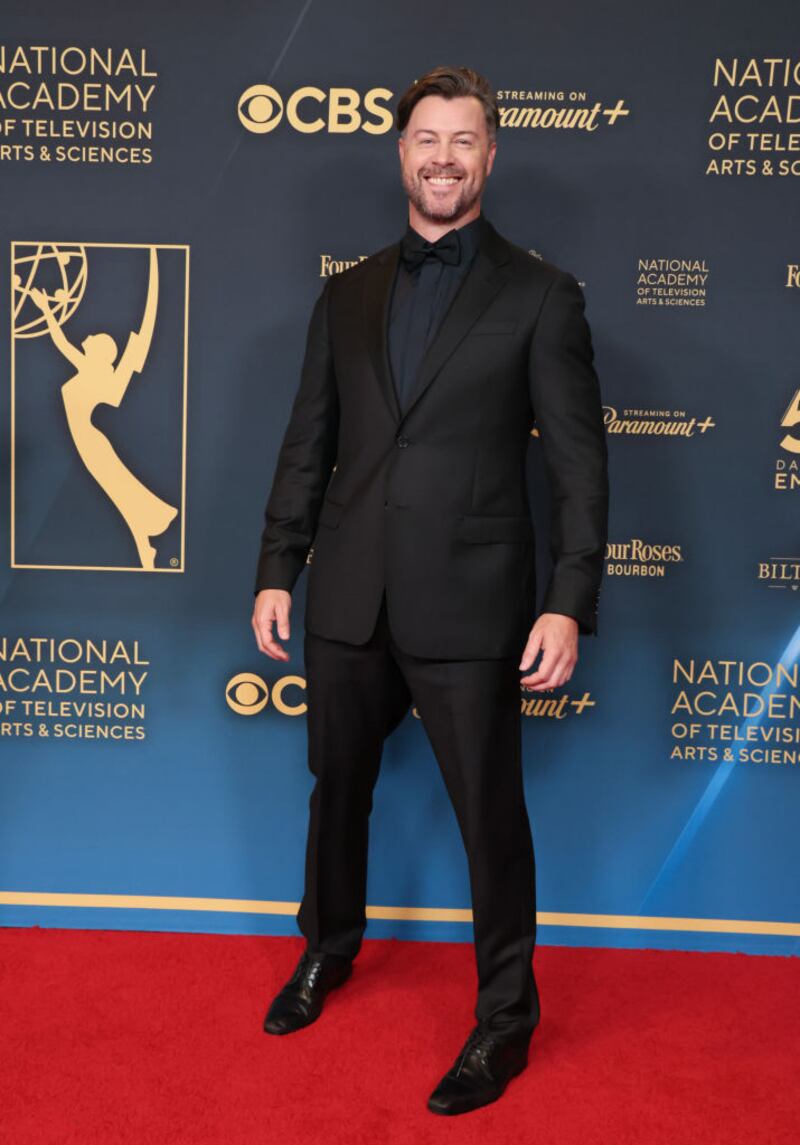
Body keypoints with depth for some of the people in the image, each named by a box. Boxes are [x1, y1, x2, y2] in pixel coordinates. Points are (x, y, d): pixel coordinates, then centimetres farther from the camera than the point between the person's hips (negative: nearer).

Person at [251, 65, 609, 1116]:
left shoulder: (540, 296, 0)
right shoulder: (346, 296, 11)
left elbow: (580, 463, -5)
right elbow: (308, 446, 12)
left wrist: (570, 603, -13)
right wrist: (277, 572, 7)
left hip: (467, 608, -4)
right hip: (349, 602, 4)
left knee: (491, 818, 5)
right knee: (337, 792, 20)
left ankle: (506, 1018, 27)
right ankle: (328, 951, 46)